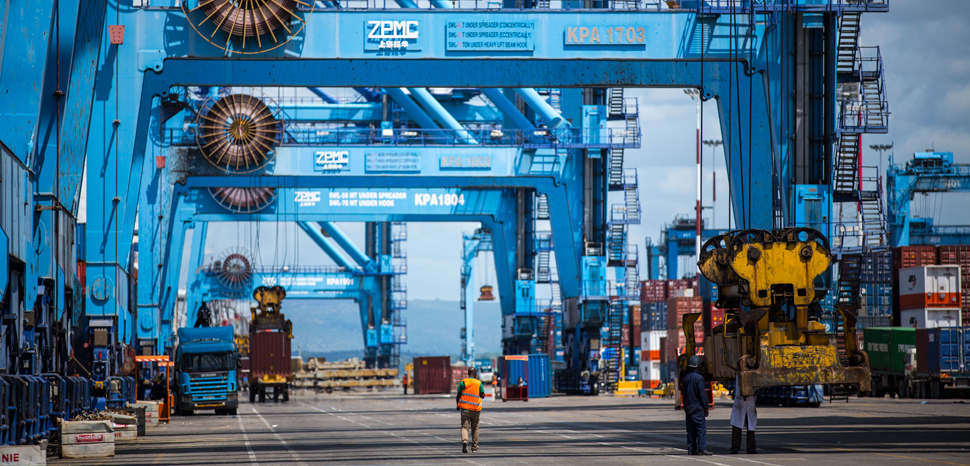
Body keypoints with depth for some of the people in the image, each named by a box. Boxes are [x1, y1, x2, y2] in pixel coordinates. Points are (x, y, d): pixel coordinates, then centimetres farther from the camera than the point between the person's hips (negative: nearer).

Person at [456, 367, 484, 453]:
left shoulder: (463, 382, 0)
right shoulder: (479, 383, 1)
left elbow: (458, 395, 0)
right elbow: (483, 395, 6)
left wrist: (458, 405, 16)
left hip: (465, 408, -1)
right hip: (476, 408, 1)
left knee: (465, 427, -6)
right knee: (475, 429, 13)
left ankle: (464, 440, -34)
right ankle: (474, 448, 18)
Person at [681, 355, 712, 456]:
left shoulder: (685, 378, 9)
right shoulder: (699, 378, -12)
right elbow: (702, 394, -13)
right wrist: (706, 407, -6)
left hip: (688, 407, 7)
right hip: (697, 408, -7)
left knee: (691, 429, 9)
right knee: (701, 427, -6)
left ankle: (691, 449, 9)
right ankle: (702, 449, -14)